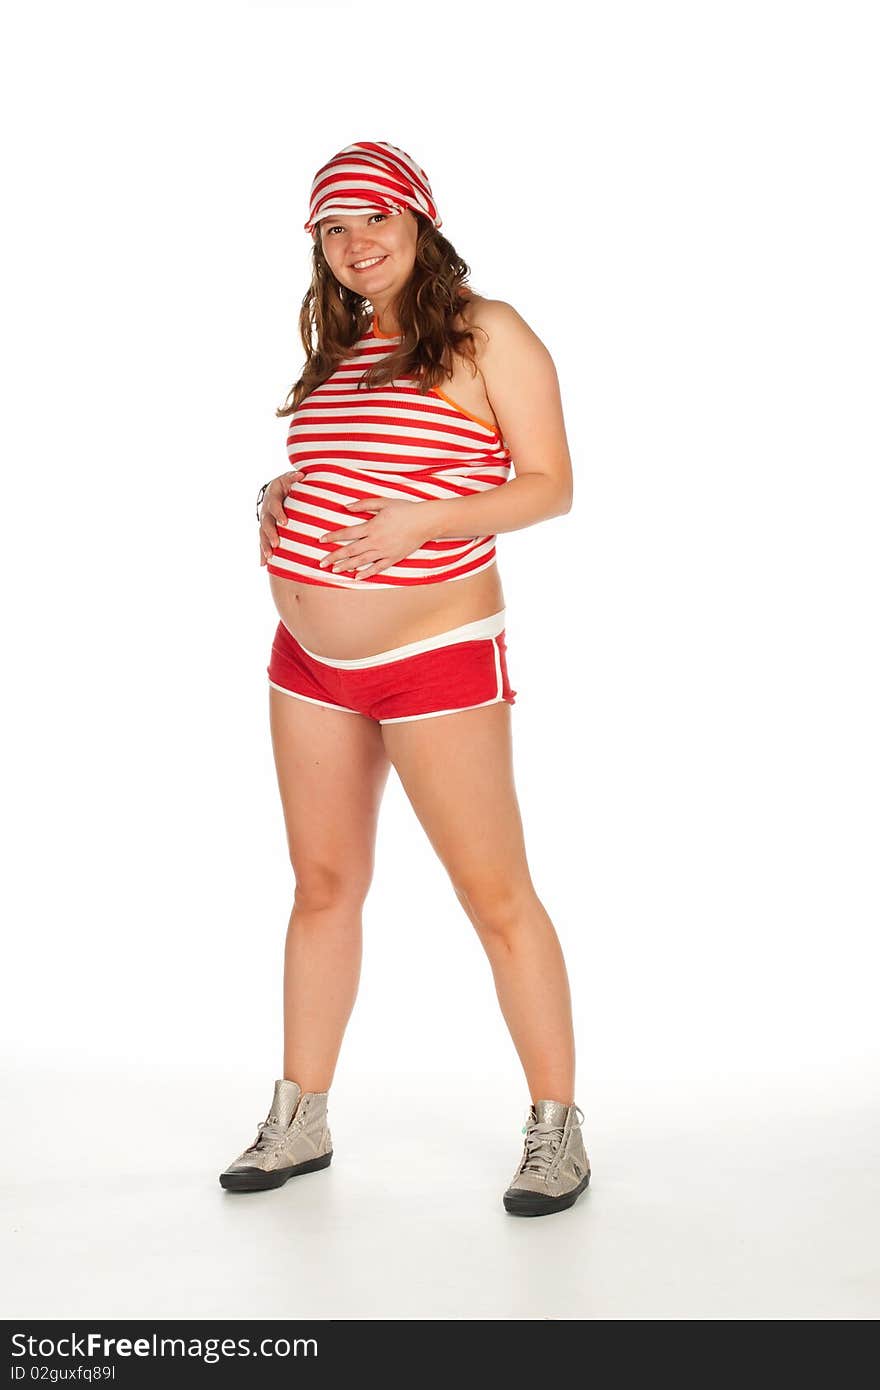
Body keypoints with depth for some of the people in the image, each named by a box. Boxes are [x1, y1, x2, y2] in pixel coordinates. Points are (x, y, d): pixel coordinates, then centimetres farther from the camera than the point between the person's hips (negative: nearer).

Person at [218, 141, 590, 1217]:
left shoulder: (488, 333, -5)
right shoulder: (338, 344, 14)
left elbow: (550, 485, -8)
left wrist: (421, 521, -21)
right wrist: (278, 496, 5)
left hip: (435, 653, -6)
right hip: (308, 653, 7)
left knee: (495, 894, -2)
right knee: (323, 885, 12)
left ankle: (555, 1128, 12)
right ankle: (299, 1121, 24)